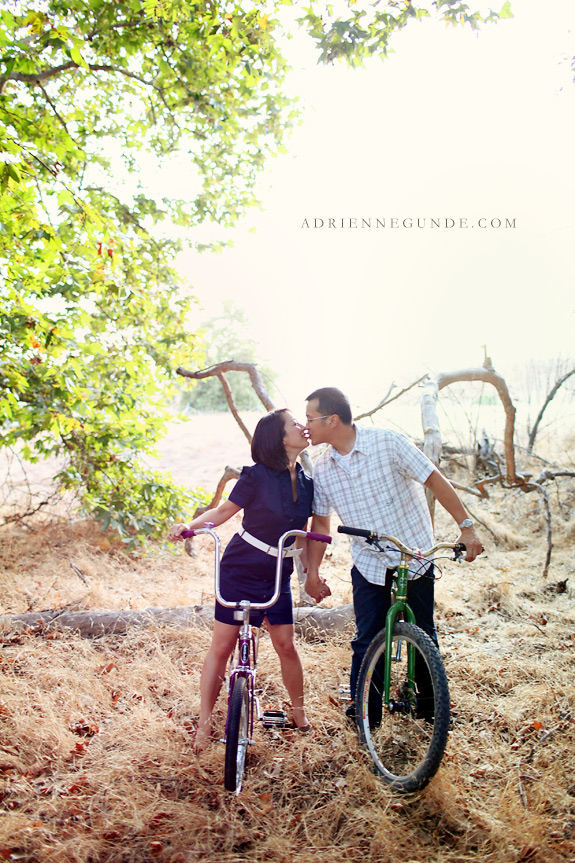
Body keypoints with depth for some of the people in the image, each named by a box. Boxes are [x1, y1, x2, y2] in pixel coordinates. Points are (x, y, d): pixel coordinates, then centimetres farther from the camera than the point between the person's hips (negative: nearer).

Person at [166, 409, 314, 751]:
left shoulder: (306, 483, 2)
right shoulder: (258, 476, -14)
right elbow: (224, 511, -7)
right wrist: (189, 526, -21)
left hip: (277, 575, 4)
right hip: (239, 571, -4)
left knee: (286, 644, 6)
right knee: (222, 646, 1)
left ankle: (299, 709, 29)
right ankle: (205, 722, 15)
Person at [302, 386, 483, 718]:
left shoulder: (388, 443, -17)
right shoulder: (323, 469, -4)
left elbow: (435, 480, -12)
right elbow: (321, 521, 5)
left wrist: (467, 527, -14)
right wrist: (312, 573, 2)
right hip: (369, 563, 3)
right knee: (367, 640, 0)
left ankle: (430, 702, 31)